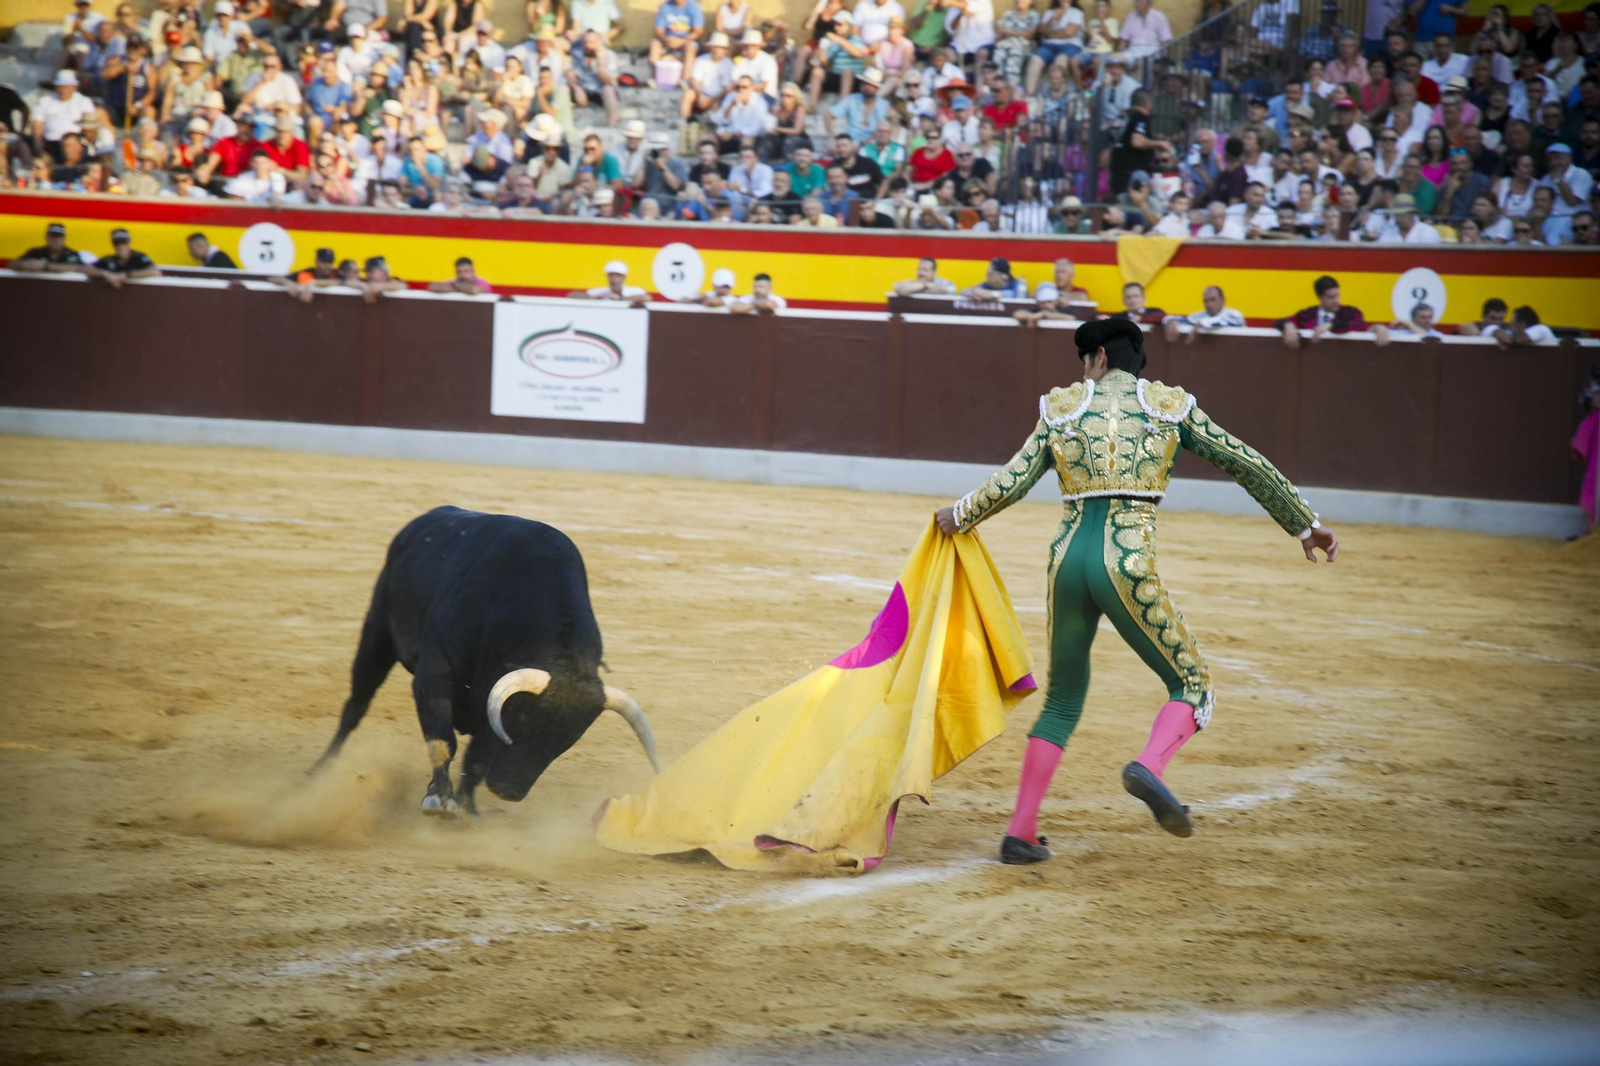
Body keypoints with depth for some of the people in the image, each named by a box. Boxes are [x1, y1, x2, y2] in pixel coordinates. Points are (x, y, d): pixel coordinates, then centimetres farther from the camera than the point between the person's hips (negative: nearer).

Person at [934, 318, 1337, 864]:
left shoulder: (1062, 409, 11)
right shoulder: (1169, 407, 9)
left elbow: (1009, 484, 8)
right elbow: (1247, 464, 11)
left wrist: (959, 517, 26)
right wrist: (1306, 524, 20)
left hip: (1068, 558, 3)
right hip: (1128, 561, -3)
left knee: (1063, 700, 17)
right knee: (1192, 686, 8)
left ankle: (1020, 834, 14)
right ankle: (1149, 768, -23)